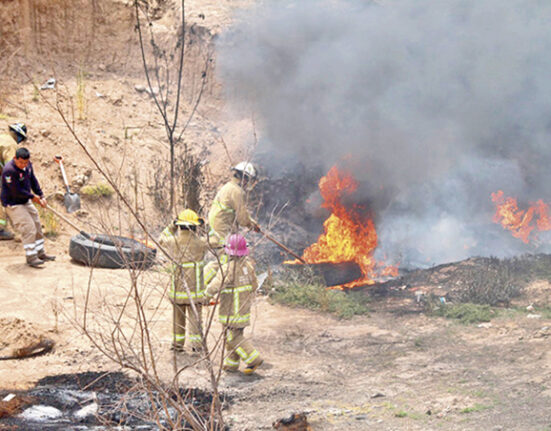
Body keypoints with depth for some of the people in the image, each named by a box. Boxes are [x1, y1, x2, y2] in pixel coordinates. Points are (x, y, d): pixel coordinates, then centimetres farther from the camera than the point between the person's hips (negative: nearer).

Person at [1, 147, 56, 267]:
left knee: (37, 226, 13)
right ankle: (31, 257, -6)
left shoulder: (28, 165, -1)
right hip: (13, 204, -9)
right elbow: (16, 191, -25)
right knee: (28, 228, -13)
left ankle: (40, 253, 26)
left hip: (26, 202, 9)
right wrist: (32, 197, -13)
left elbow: (33, 181, 8)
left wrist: (41, 196, 0)